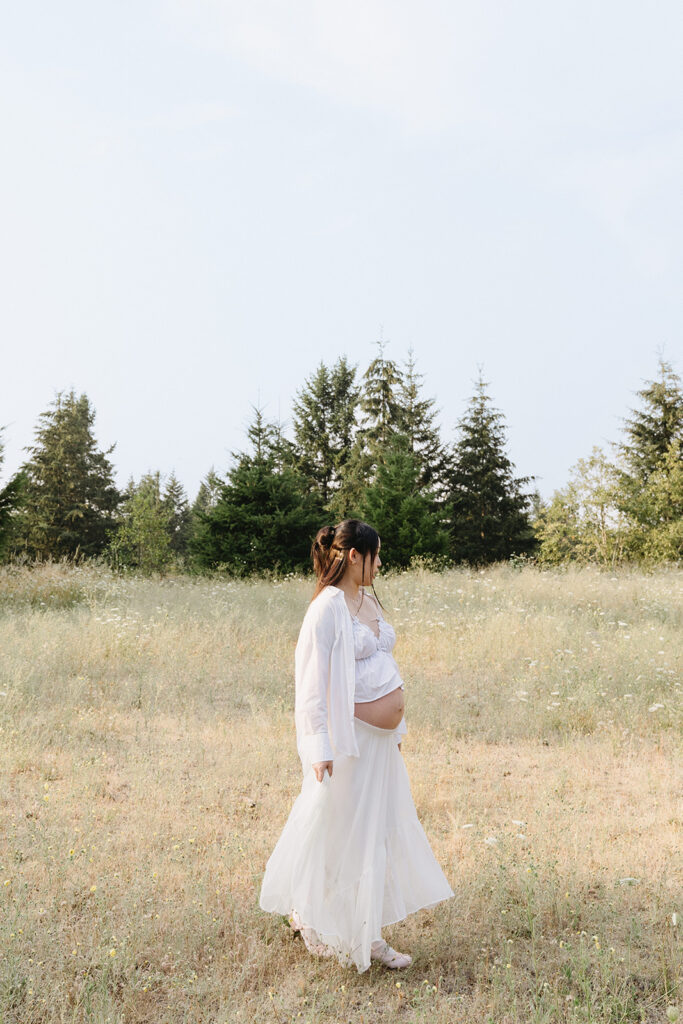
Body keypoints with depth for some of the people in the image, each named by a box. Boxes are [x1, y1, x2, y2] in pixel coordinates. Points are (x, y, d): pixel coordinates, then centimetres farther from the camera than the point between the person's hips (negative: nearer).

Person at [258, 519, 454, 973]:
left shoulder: (369, 600, 10)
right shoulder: (328, 607, -16)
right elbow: (313, 682, -18)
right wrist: (320, 746, -20)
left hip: (383, 738, 9)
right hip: (352, 739, -9)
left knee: (381, 830, 14)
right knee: (344, 832, 3)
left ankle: (367, 932, 27)